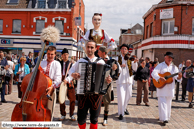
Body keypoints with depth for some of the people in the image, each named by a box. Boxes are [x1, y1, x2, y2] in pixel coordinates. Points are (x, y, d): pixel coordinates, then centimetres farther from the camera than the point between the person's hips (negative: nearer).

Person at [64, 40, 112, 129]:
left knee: (94, 119, 9)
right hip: (83, 93, 1)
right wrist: (72, 74, -10)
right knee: (81, 117, 5)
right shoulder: (81, 61, 7)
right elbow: (71, 70, 13)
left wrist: (109, 80, -18)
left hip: (96, 93, -1)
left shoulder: (101, 62, 4)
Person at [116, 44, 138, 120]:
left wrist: (135, 62, -18)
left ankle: (124, 108, 38)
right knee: (121, 96, -7)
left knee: (128, 95, 13)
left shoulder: (130, 59, 8)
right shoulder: (117, 58, 3)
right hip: (120, 79, -3)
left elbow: (134, 68, -1)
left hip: (128, 79, 3)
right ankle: (121, 113, 4)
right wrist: (120, 66, -22)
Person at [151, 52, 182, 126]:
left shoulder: (174, 67, 10)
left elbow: (176, 76, 3)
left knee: (168, 103, 12)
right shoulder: (160, 65, -1)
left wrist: (179, 77, -20)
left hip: (170, 88, 4)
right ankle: (163, 119, -3)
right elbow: (153, 73, -11)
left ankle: (167, 117, 25)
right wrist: (159, 78, -27)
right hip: (161, 87, -4)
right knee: (162, 103, -7)